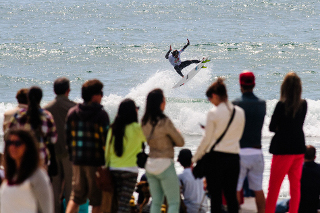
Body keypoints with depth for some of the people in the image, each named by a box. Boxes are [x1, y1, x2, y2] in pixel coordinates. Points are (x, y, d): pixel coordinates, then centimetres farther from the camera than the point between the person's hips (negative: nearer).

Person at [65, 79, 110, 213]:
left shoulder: (72, 113, 5)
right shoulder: (101, 115, -11)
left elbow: (68, 138, 9)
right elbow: (105, 139, -12)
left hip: (77, 161, 5)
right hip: (96, 161, -5)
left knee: (76, 196, 14)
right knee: (97, 198, 5)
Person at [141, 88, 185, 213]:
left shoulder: (145, 122, 3)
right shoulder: (165, 122, -17)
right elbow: (181, 142, -8)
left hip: (150, 164, 7)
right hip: (165, 165, -7)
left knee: (156, 202, 12)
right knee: (174, 203, 0)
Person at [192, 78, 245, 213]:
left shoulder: (213, 113, -10)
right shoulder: (240, 112, 4)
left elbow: (206, 140, -6)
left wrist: (195, 159, 5)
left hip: (216, 156, -4)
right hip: (234, 156, 4)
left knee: (215, 196, 0)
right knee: (231, 195, 8)